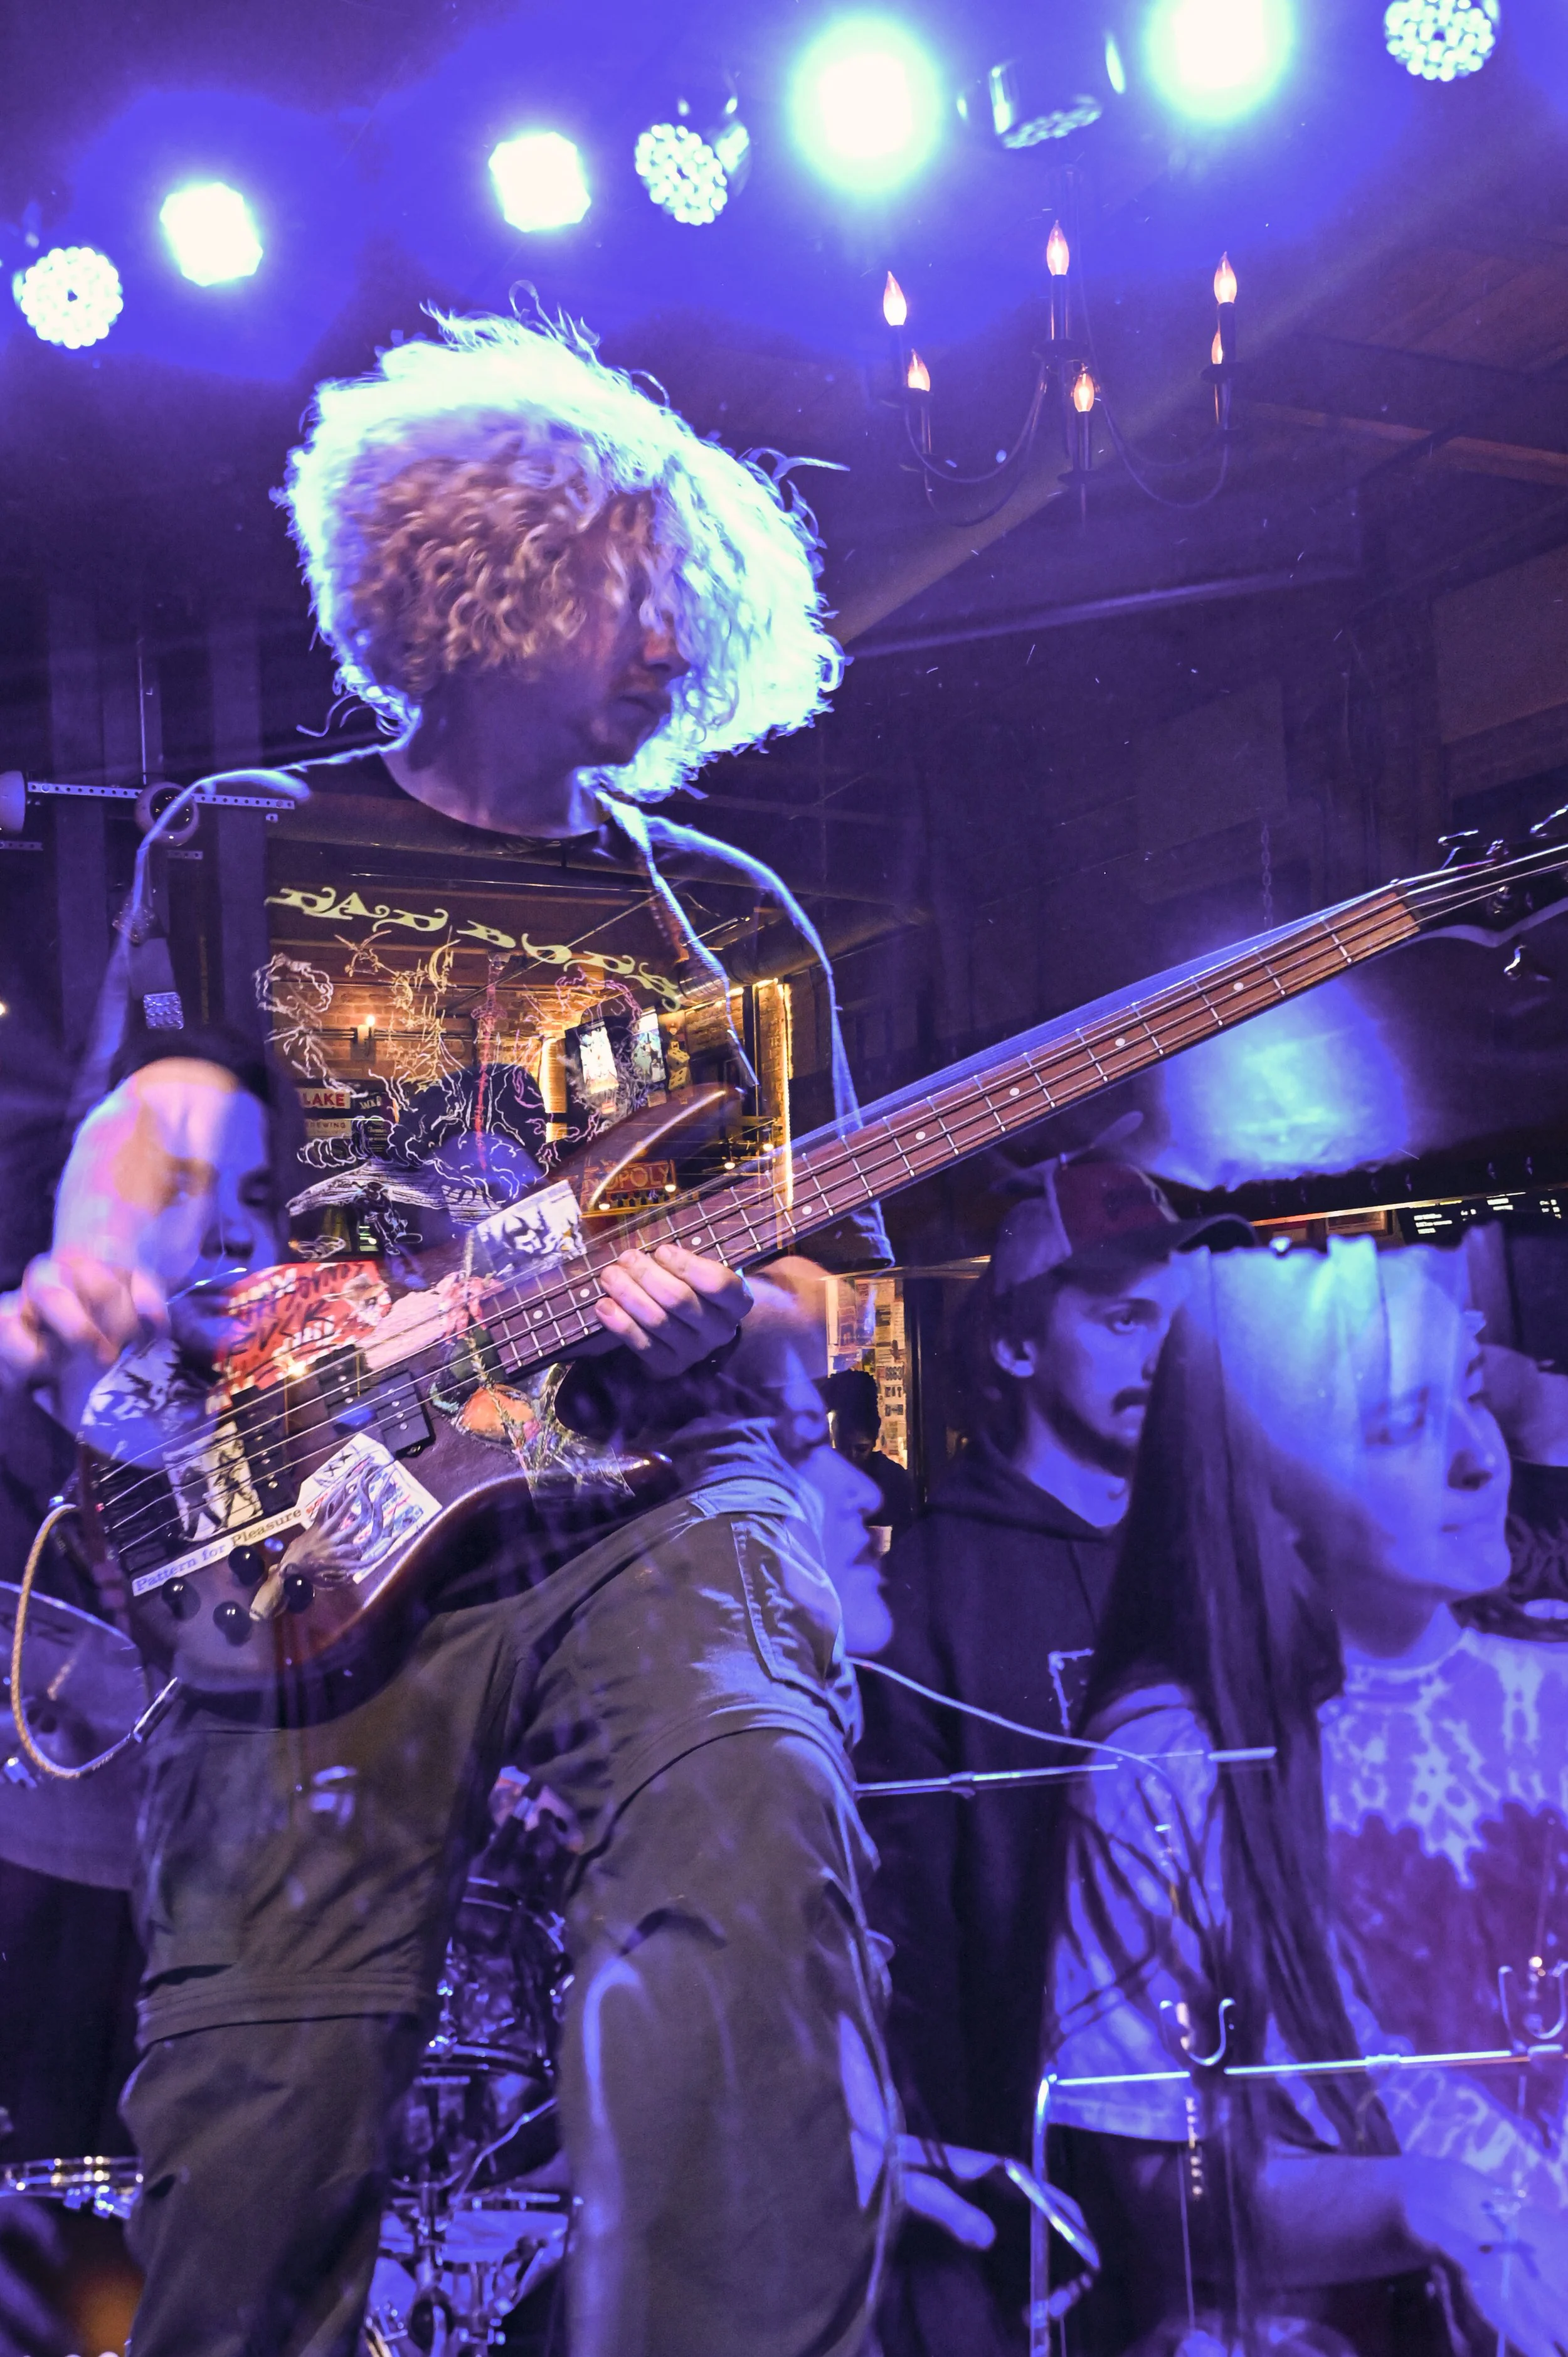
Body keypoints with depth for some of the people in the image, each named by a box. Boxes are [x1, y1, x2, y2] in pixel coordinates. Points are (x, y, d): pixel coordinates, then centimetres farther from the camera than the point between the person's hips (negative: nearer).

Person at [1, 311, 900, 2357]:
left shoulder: (728, 916, 19)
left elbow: (848, 1300, 18)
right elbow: (169, 1115, -4)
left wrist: (718, 1309, -7)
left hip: (661, 1482, 1)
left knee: (752, 1862, -31)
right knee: (262, 2099, -13)